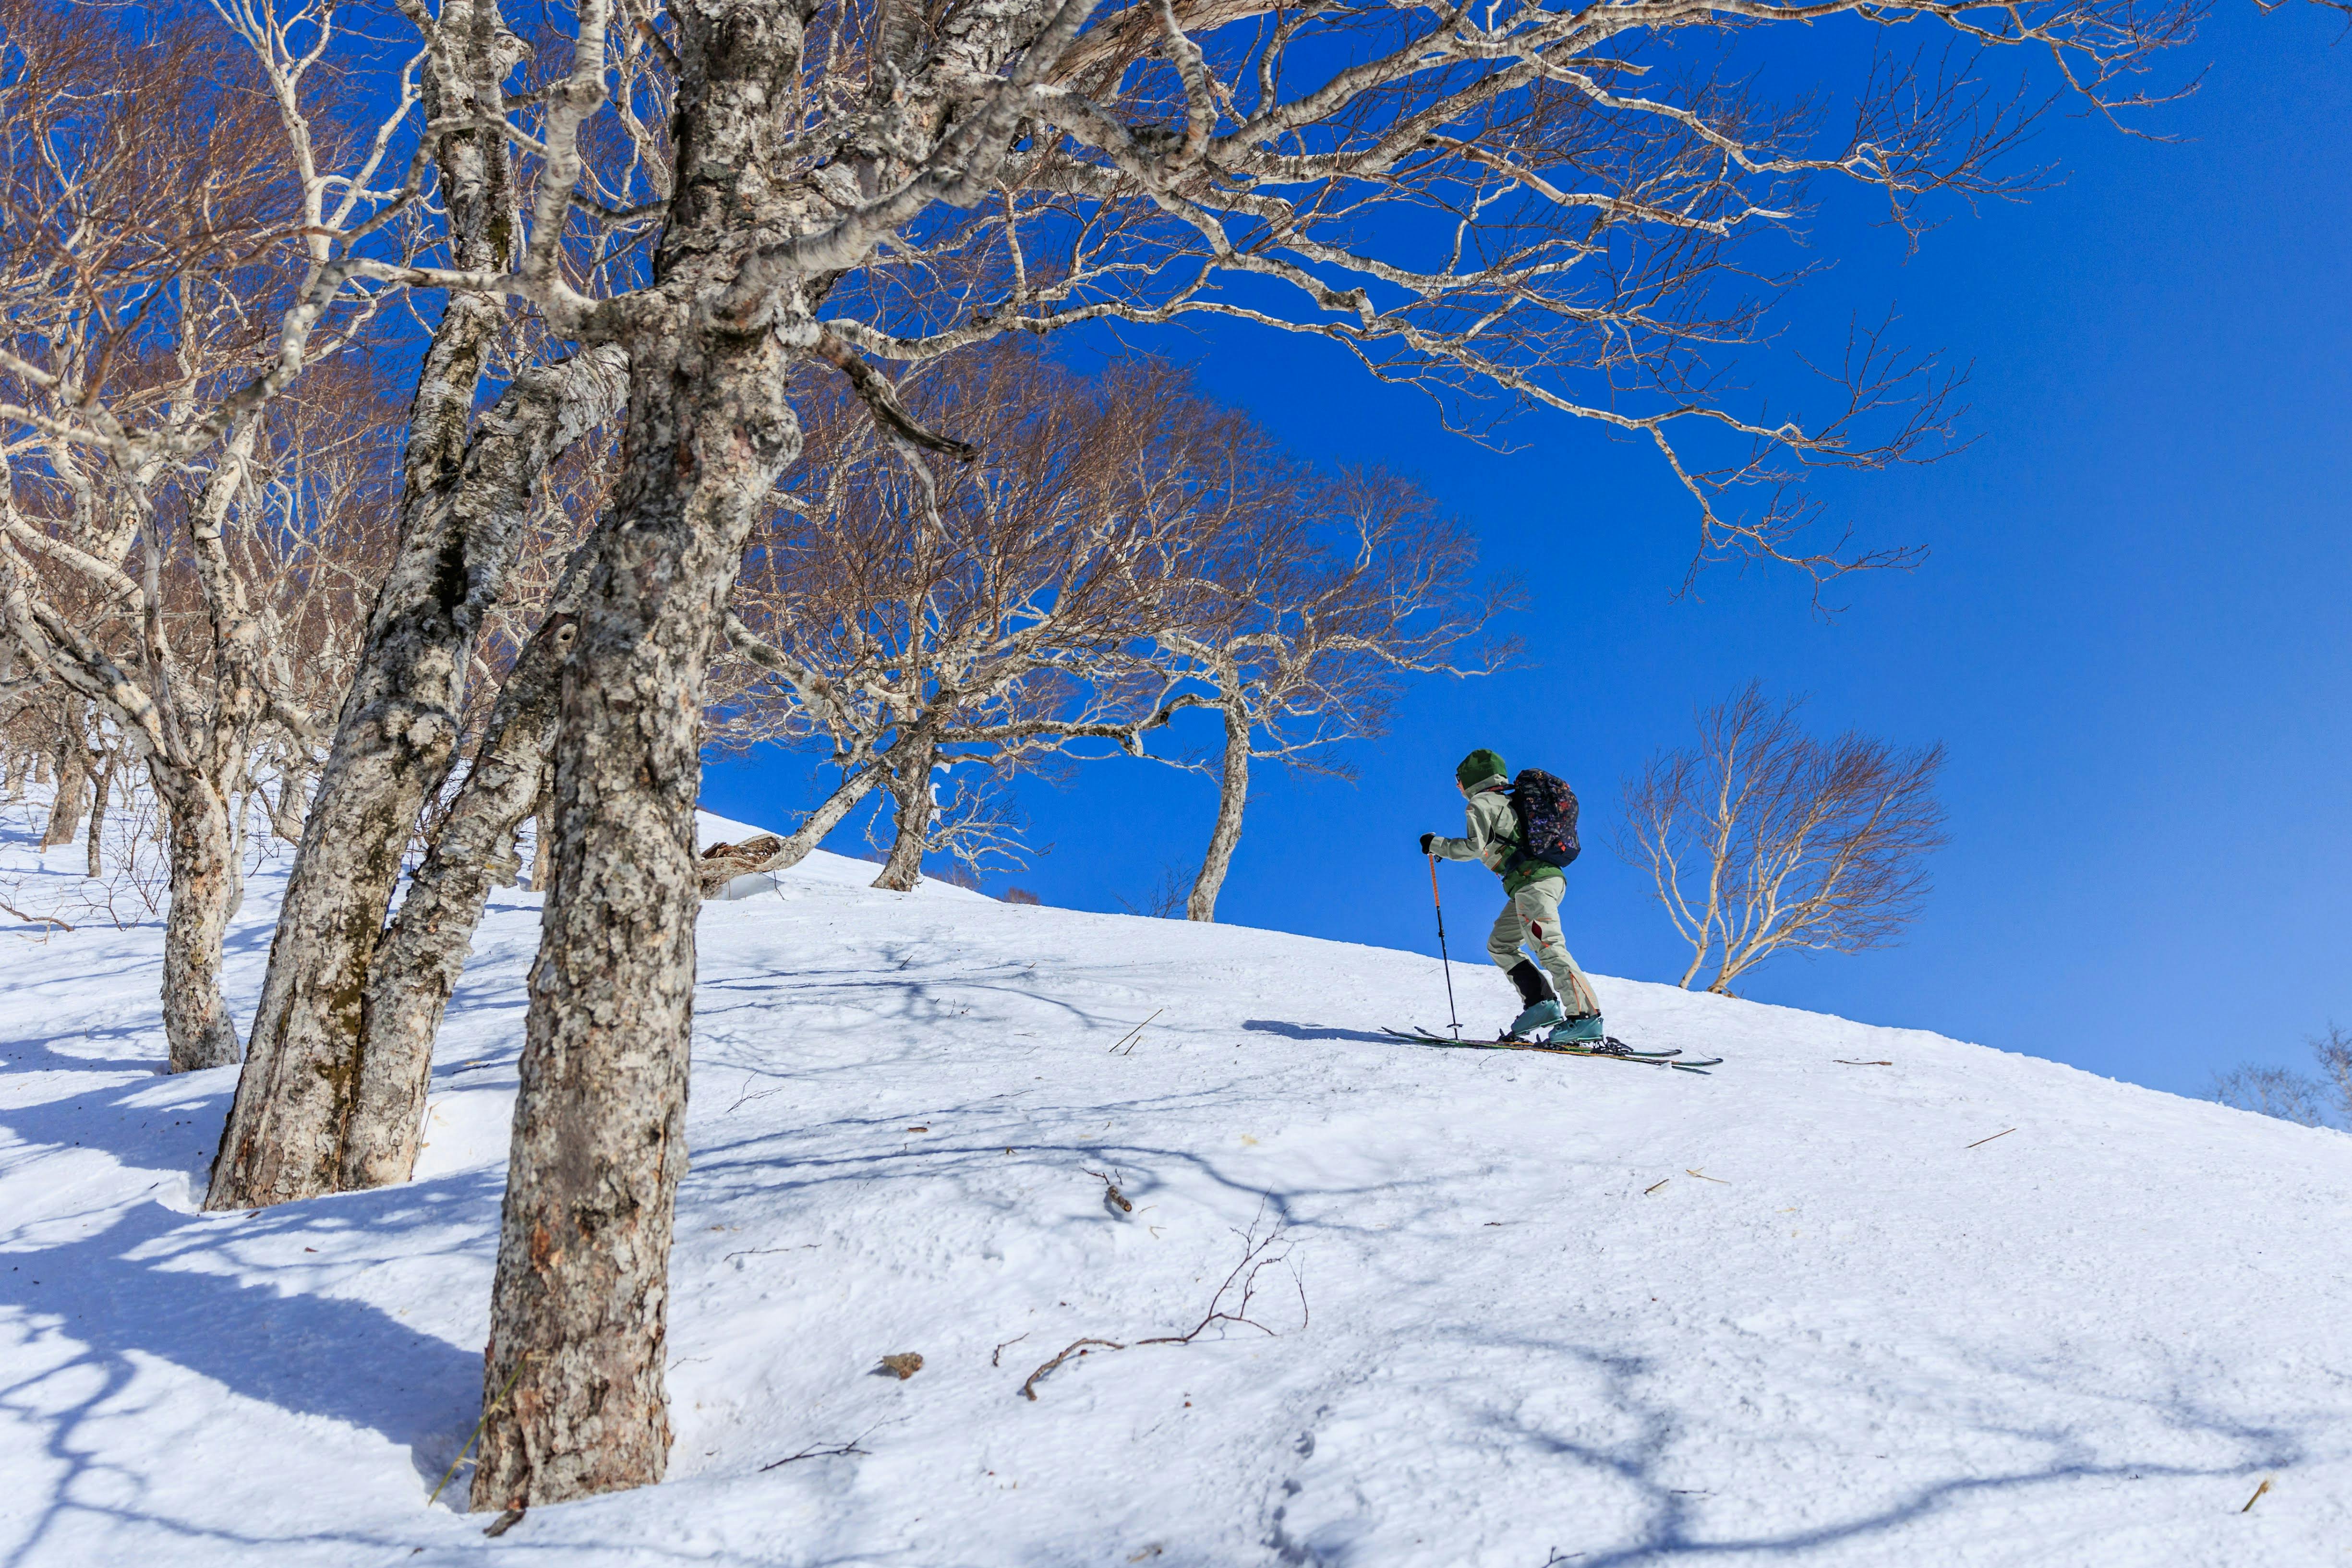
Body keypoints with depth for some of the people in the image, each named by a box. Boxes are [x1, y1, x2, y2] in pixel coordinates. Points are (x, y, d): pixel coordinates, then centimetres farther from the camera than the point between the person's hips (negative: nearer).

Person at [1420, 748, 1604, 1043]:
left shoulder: (1481, 803, 0)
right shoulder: (1509, 801, 26)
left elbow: (1475, 847, -11)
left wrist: (1436, 845, 1)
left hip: (1531, 881, -10)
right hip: (1550, 876, 10)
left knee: (1549, 947, -17)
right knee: (1499, 944, 13)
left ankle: (1585, 1015, -25)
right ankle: (1541, 1002, 1)